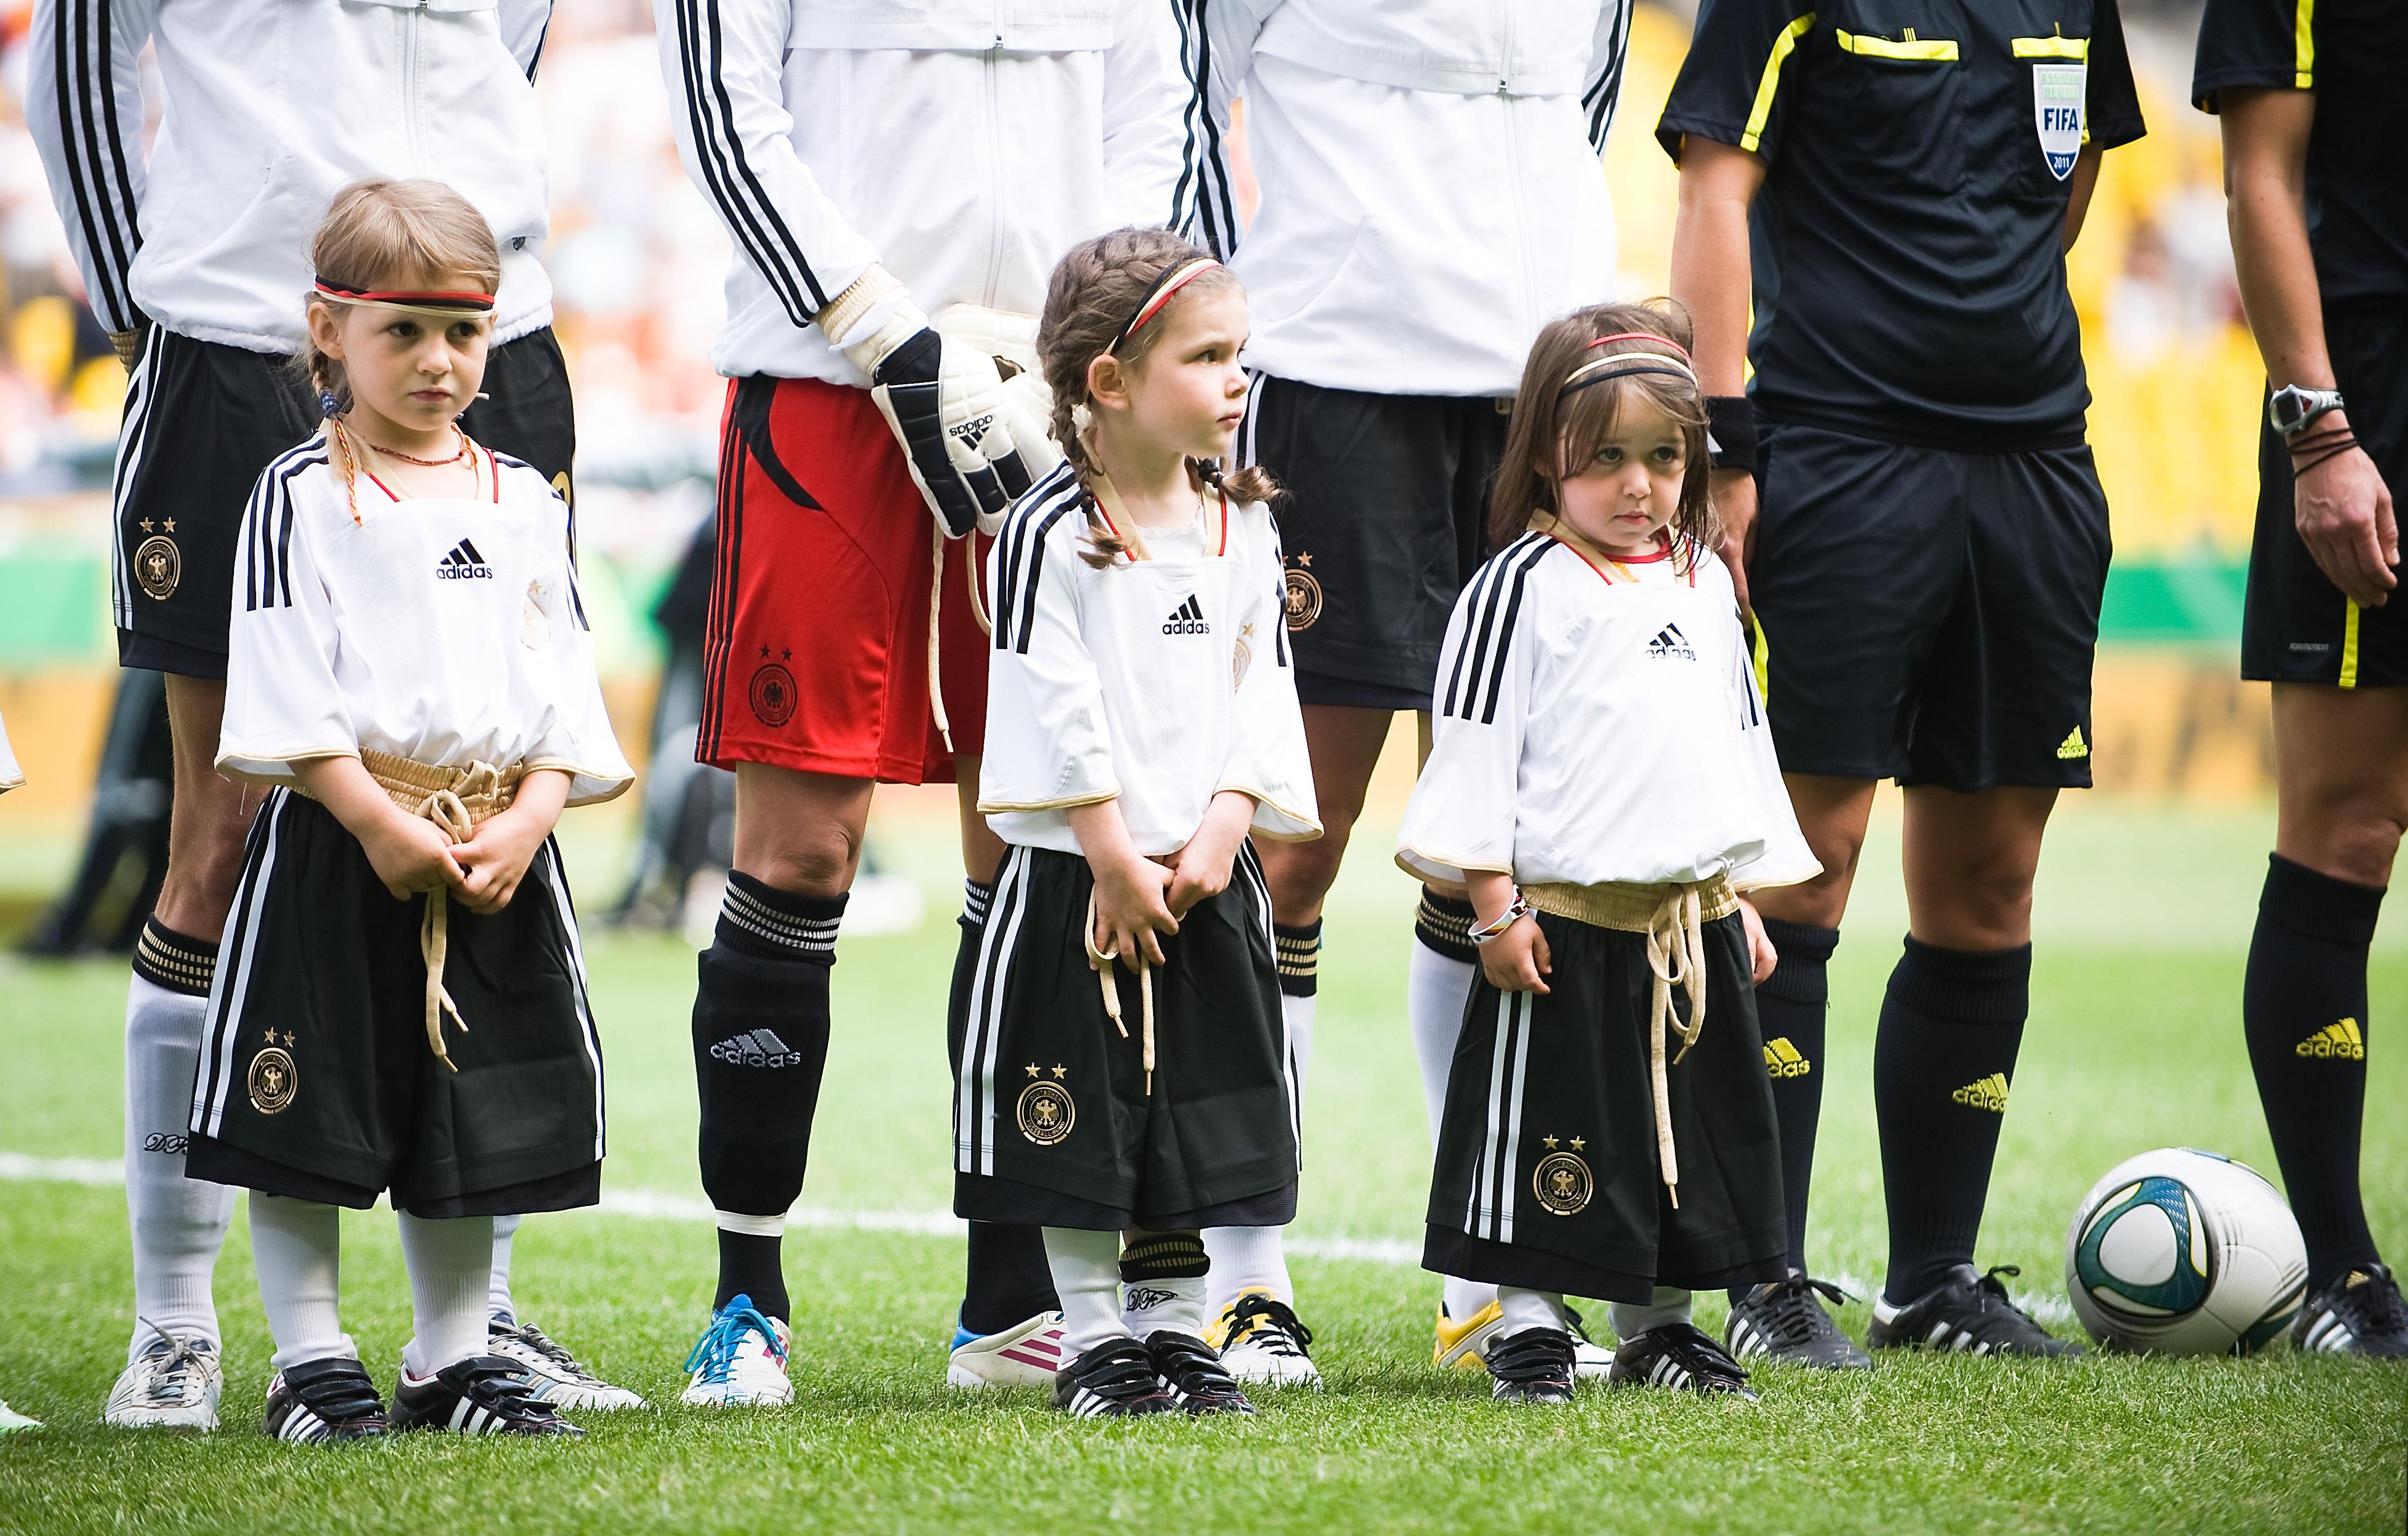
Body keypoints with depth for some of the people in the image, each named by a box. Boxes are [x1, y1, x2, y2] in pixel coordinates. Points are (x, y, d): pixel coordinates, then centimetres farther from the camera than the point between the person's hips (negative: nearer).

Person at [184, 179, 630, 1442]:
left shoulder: (521, 500, 10)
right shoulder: (301, 498, -3)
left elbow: (562, 691, 7)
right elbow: (285, 699, -10)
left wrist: (523, 822, -8)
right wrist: (380, 823, -17)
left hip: (498, 855, 4)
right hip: (335, 849, -4)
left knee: (475, 1126, 8)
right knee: (311, 1119, -1)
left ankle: (452, 1360, 18)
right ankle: (312, 1363, 7)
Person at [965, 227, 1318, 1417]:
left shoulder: (1243, 527, 6)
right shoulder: (1050, 534, -11)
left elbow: (1262, 691, 4)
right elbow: (1057, 711, -13)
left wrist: (1218, 837, -8)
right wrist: (1115, 859, -14)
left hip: (1207, 882, 5)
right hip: (1076, 879, -5)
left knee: (1203, 1123, 8)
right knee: (1080, 1126, 1)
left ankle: (1175, 1330, 18)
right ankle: (1094, 1341, 10)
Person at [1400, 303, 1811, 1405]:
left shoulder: (1703, 583, 12)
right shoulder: (1524, 583, -7)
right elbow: (1476, 743, -9)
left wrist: (1743, 898, 18)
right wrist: (1495, 904, -13)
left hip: (1693, 919, 6)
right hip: (1562, 920, -6)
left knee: (1693, 1128, 12)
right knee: (1544, 1136, -3)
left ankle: (1657, 1327, 22)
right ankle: (1529, 1326, 6)